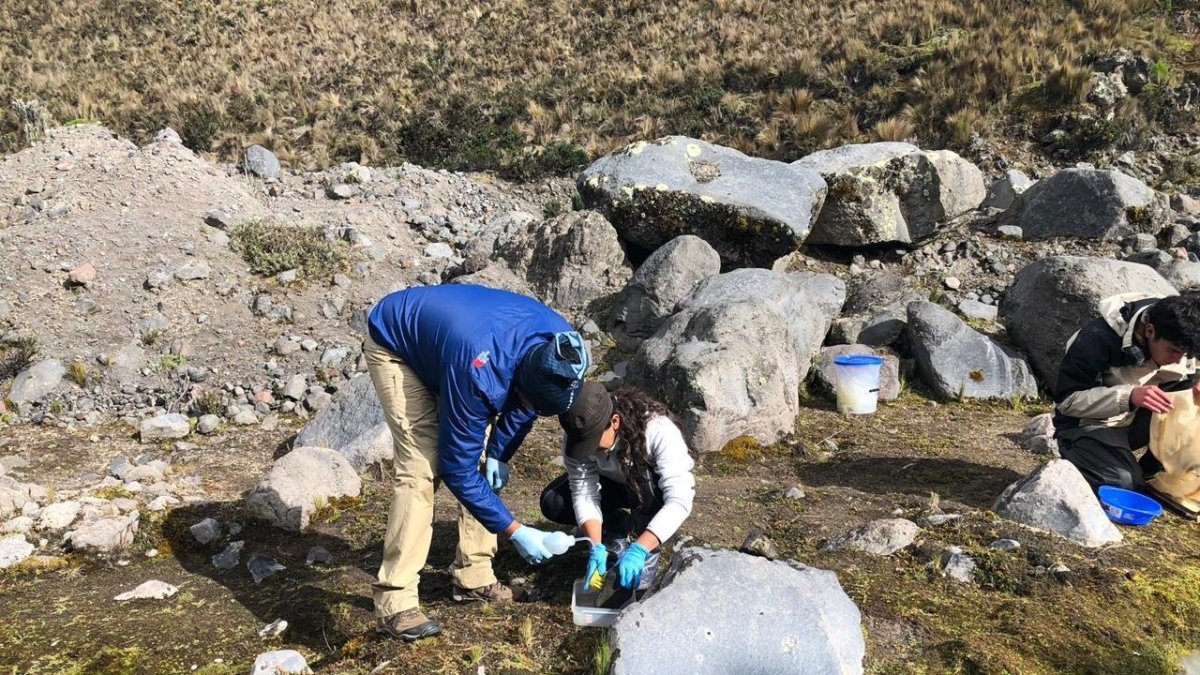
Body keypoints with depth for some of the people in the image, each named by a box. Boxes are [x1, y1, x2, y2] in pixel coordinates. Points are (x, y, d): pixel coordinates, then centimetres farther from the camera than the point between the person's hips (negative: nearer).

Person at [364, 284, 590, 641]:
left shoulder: (559, 346, -24)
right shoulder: (478, 376, -43)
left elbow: (522, 403, 0)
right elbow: (458, 469, -30)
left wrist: (500, 453, -7)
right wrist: (516, 531, -25)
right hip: (394, 347, -7)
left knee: (482, 454, -1)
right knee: (421, 469, -19)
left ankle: (474, 576, 12)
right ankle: (394, 603, -13)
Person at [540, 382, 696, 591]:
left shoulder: (658, 430, -39)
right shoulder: (578, 435, -28)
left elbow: (679, 501, -44)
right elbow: (584, 493, -26)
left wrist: (639, 550, -53)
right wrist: (596, 547, -40)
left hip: (655, 489, -3)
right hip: (614, 484, 3)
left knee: (644, 481, -40)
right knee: (553, 503, -21)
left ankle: (647, 553, -14)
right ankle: (618, 528, 3)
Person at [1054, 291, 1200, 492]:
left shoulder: (1178, 342, -10)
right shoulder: (1100, 338, -27)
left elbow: (1184, 387, 4)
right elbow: (1066, 400, -24)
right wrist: (1129, 396, -38)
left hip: (1137, 419, 6)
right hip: (1088, 424, -6)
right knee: (1124, 483, -30)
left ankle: (1145, 474, -2)